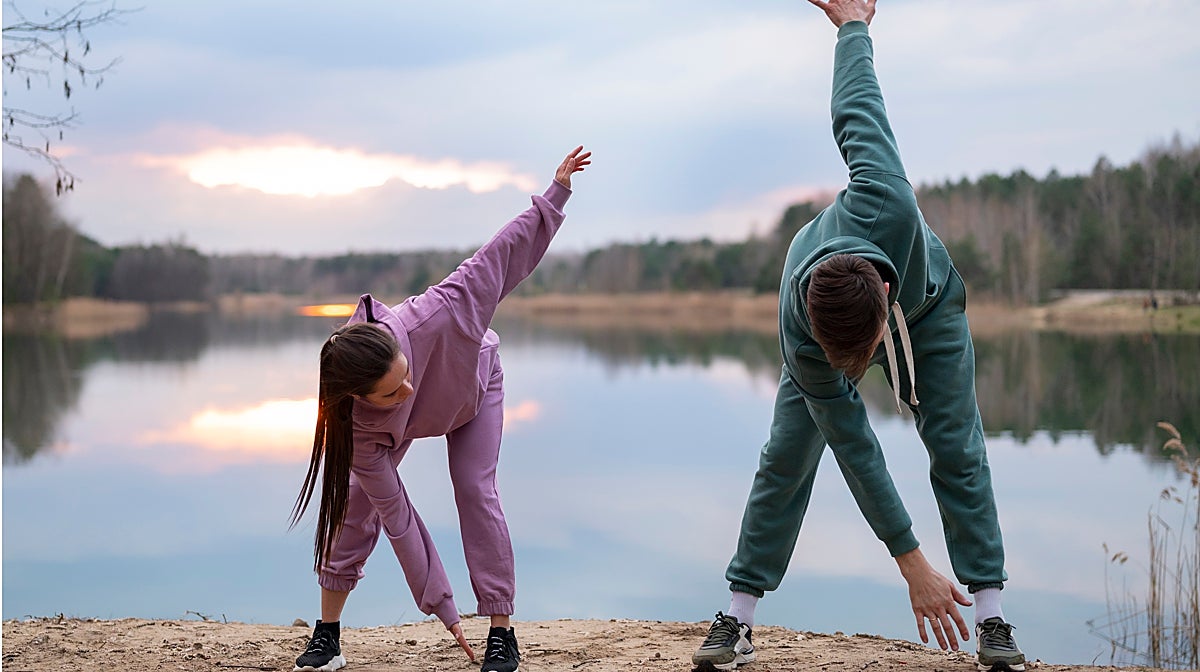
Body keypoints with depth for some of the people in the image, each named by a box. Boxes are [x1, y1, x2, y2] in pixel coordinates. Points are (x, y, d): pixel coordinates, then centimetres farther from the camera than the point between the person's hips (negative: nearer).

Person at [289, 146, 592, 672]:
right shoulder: (359, 429, -41)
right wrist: (438, 603, -28)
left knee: (476, 492, -13)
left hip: (475, 383, 0)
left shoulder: (430, 319, -48)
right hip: (409, 424, 0)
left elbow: (496, 260, -35)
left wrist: (556, 194, -30)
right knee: (359, 499, -10)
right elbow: (396, 516, -33)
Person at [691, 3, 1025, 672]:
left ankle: (992, 617, 1)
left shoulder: (885, 204, -48)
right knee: (786, 459, -8)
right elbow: (857, 451, -34)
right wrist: (914, 568, -32)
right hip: (829, 324, -1)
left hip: (930, 306, 2)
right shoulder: (803, 339, -41)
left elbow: (858, 113, -30)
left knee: (958, 451, -5)